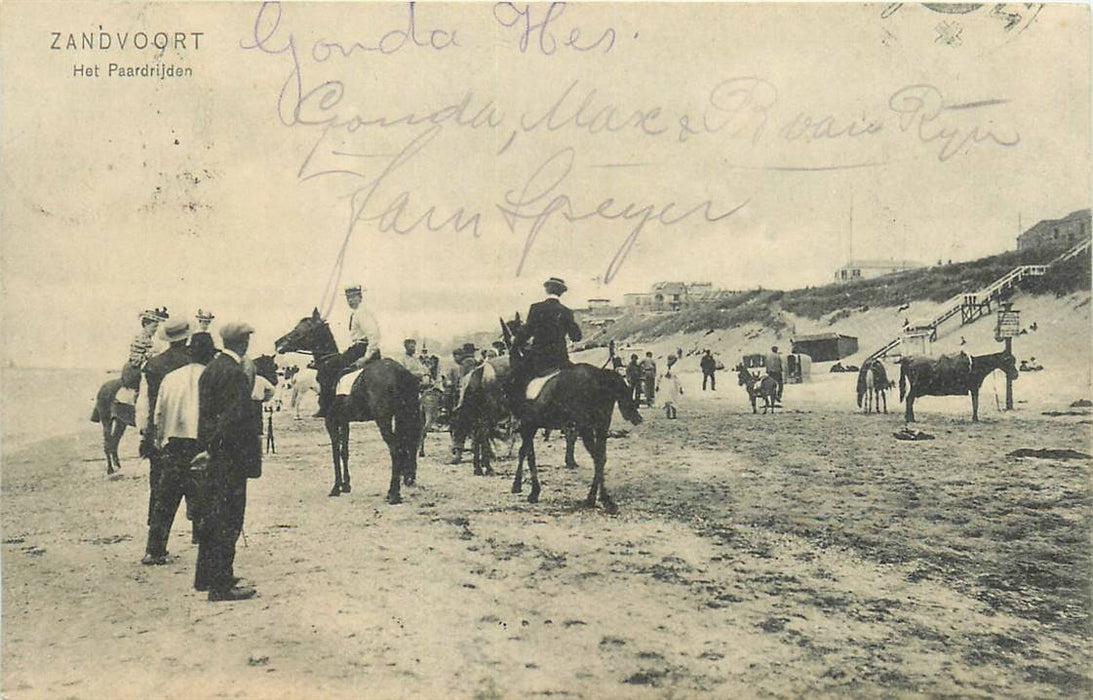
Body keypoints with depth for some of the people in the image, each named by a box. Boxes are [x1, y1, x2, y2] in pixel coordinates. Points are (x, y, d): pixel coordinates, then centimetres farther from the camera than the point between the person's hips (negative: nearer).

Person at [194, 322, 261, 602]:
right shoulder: (235, 374, -17)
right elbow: (237, 420, -22)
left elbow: (205, 413, 14)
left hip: (212, 455, 9)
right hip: (229, 458, -9)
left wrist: (208, 448, 15)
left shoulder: (210, 369, 11)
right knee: (228, 520, -2)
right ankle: (221, 586, 3)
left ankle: (206, 577, 29)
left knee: (211, 517, 18)